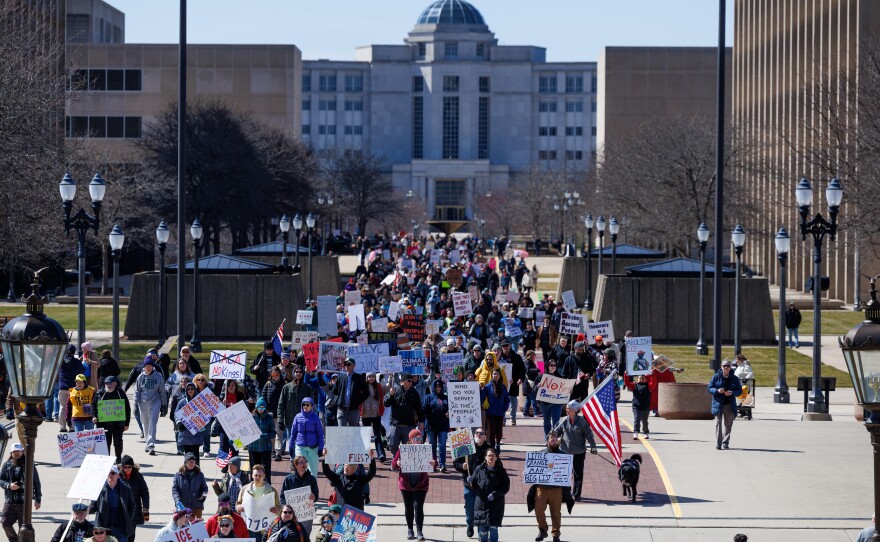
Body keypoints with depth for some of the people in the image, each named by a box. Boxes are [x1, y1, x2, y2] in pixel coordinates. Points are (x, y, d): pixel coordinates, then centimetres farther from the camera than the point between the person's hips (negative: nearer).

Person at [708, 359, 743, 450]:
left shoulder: (734, 378, 5)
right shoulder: (716, 377, 2)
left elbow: (739, 391, 6)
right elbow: (710, 388, 2)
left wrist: (731, 393, -14)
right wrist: (717, 390, -18)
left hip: (730, 404, 2)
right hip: (718, 404, -2)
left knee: (728, 424, 7)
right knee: (718, 423, -6)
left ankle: (725, 442, 20)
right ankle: (718, 443, -5)